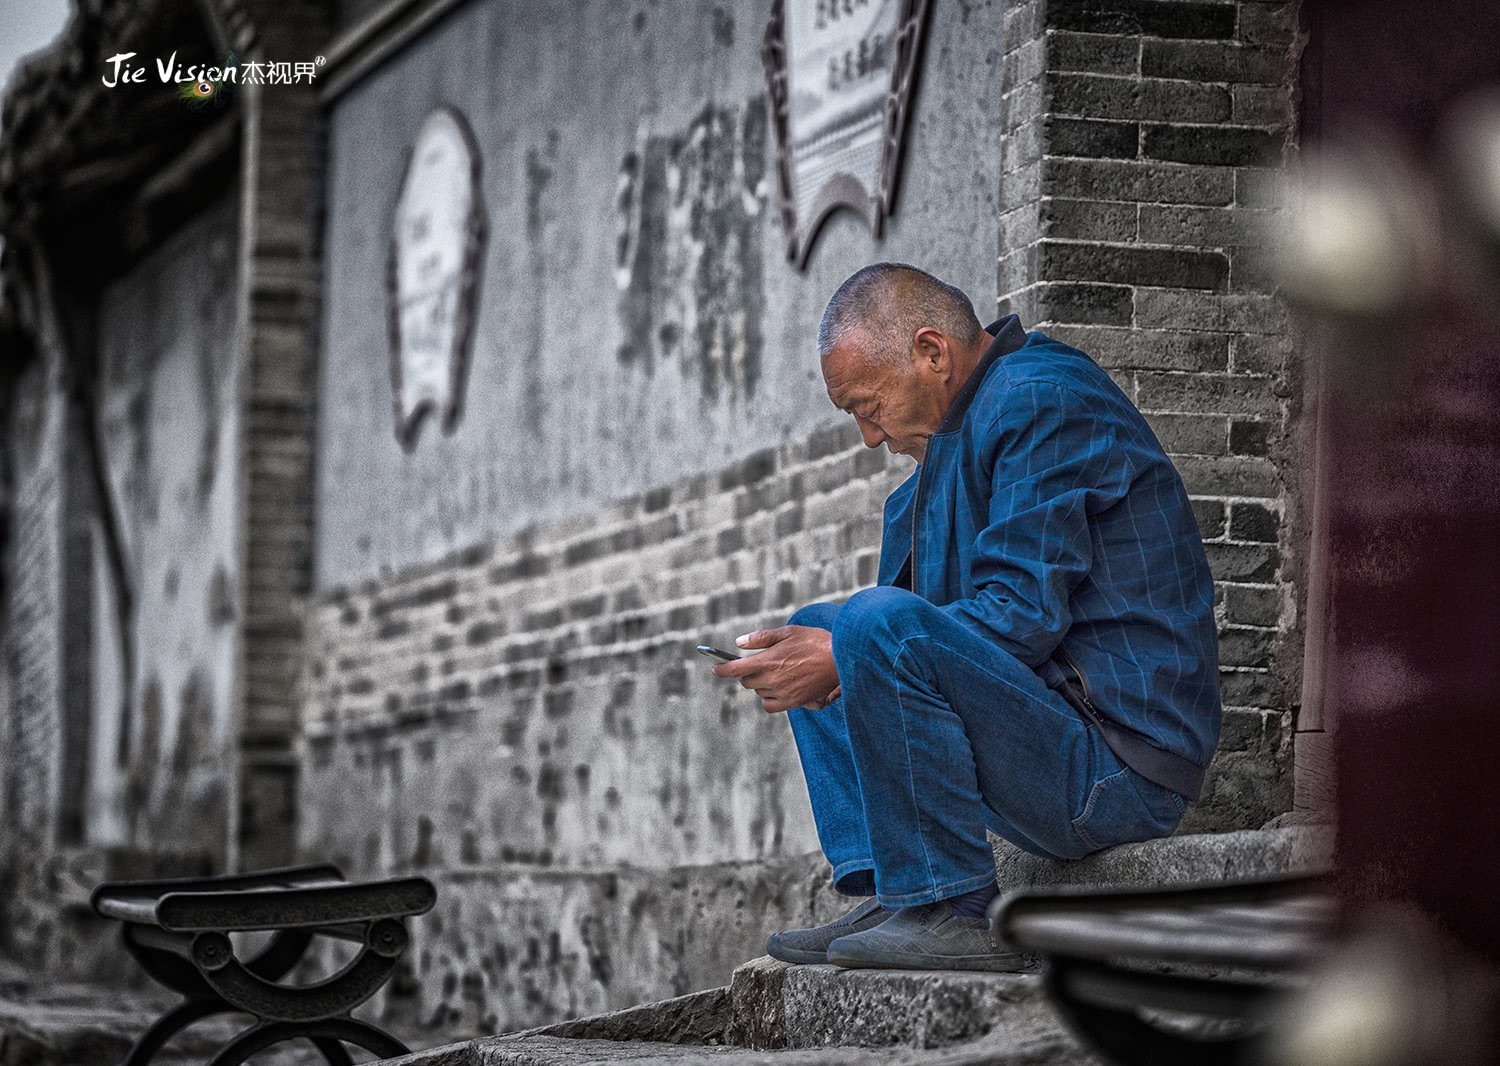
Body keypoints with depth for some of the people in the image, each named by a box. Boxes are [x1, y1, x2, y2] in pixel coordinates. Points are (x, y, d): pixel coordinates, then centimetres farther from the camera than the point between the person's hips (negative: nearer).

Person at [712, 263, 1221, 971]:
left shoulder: (1043, 399, -15)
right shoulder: (965, 424, 17)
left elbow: (1023, 615, -23)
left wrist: (842, 658, -19)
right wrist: (826, 658, 2)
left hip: (1119, 771, -11)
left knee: (881, 623, -28)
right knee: (818, 630, 18)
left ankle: (948, 911, -20)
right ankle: (889, 899, 4)